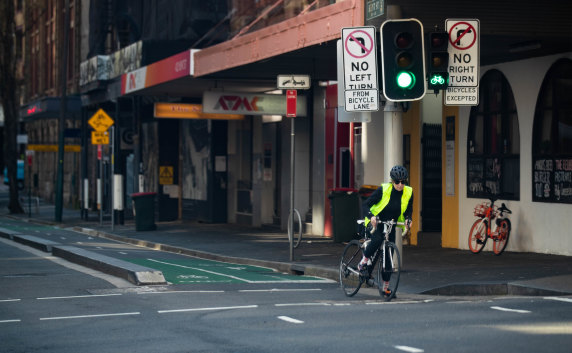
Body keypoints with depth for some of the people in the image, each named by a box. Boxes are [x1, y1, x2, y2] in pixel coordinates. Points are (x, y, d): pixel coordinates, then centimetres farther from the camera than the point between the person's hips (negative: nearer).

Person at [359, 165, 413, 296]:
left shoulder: (408, 193, -9)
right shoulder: (383, 190, -20)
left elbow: (408, 210, 6)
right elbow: (365, 205, -19)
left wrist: (408, 219, -16)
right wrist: (371, 216, -38)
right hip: (375, 222, -3)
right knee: (377, 239, -35)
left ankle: (386, 286, 7)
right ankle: (365, 260, -9)